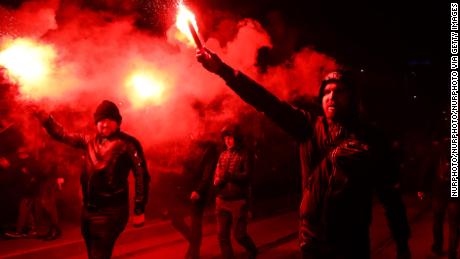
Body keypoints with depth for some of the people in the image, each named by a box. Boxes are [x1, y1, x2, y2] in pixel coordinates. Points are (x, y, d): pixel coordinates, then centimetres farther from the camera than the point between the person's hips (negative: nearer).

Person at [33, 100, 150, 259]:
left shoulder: (128, 144, -12)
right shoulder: (90, 141, 6)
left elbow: (142, 176, -13)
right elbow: (63, 135, 16)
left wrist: (139, 210, -15)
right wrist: (45, 118, 2)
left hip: (110, 213, -7)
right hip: (88, 210, 7)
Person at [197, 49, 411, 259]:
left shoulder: (369, 140, -4)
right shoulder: (309, 127, -1)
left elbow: (391, 195, -2)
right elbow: (267, 103, -8)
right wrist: (222, 69, -14)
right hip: (312, 240, 2)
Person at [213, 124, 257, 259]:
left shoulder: (245, 154, -4)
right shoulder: (223, 155, 12)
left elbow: (247, 176, -13)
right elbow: (217, 174, 11)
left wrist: (228, 175, -21)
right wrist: (217, 180, -12)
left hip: (238, 201, -5)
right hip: (222, 200, 5)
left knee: (239, 234, 3)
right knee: (222, 235, 6)